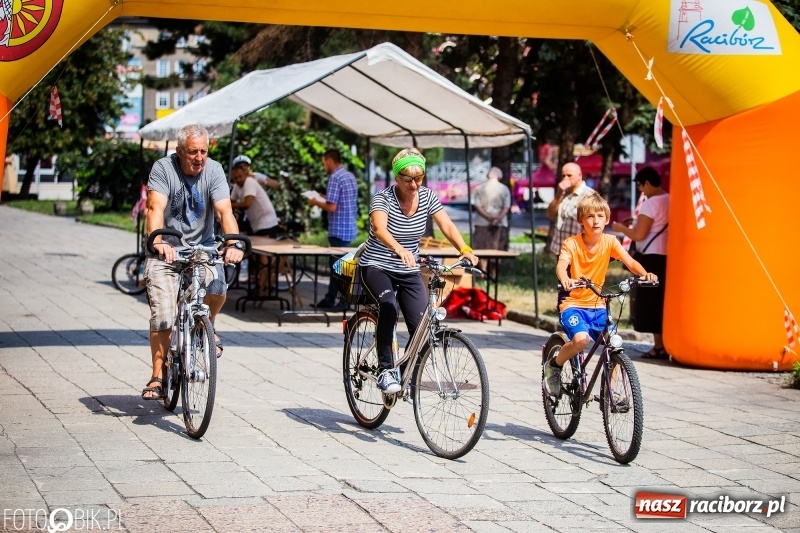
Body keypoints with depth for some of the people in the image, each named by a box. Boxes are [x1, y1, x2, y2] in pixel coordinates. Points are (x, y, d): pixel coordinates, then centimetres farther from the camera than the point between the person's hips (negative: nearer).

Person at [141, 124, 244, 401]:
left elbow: (224, 210, -18)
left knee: (217, 289, -25)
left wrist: (233, 243, -36)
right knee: (162, 314, -11)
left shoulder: (213, 170, -7)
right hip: (166, 249, -1)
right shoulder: (163, 168, -11)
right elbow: (156, 209, -24)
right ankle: (157, 377, -1)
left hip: (202, 246, 1)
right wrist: (158, 241, -43)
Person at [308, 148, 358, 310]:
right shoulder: (350, 176, 12)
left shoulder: (335, 178, -16)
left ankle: (345, 302, 3)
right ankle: (330, 299, 21)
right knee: (336, 263, 15)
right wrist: (326, 198, 18)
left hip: (339, 229, -9)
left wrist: (316, 202, -5)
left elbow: (332, 207, -21)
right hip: (349, 227, 9)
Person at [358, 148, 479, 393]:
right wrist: (398, 248, -57)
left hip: (409, 272, 4)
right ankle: (386, 371, -28)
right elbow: (379, 228, -37)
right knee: (389, 306, -34)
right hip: (376, 267, -4)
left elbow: (447, 226, -14)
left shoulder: (427, 196, -4)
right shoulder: (383, 198, -18)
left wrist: (465, 250, -33)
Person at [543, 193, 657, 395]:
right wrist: (565, 279, -53)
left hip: (597, 305, 4)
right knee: (581, 339, -30)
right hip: (573, 304, -4)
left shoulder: (609, 242, -2)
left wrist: (644, 274, -37)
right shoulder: (571, 243, -11)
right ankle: (553, 366, -2)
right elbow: (561, 265, -29)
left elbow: (629, 261, -16)